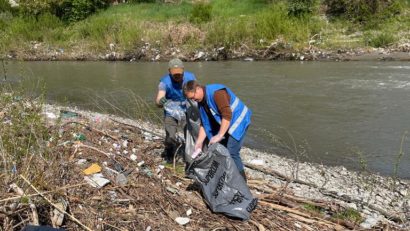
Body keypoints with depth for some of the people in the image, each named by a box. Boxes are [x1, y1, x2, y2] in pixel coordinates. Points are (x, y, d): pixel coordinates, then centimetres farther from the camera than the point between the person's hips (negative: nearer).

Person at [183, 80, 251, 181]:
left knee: (231, 153, -14)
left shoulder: (216, 92, -25)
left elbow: (227, 115, -30)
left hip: (238, 120, -9)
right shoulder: (201, 101, 3)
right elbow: (205, 124, 7)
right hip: (224, 124, 9)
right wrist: (199, 143, 1)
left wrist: (219, 135, -31)